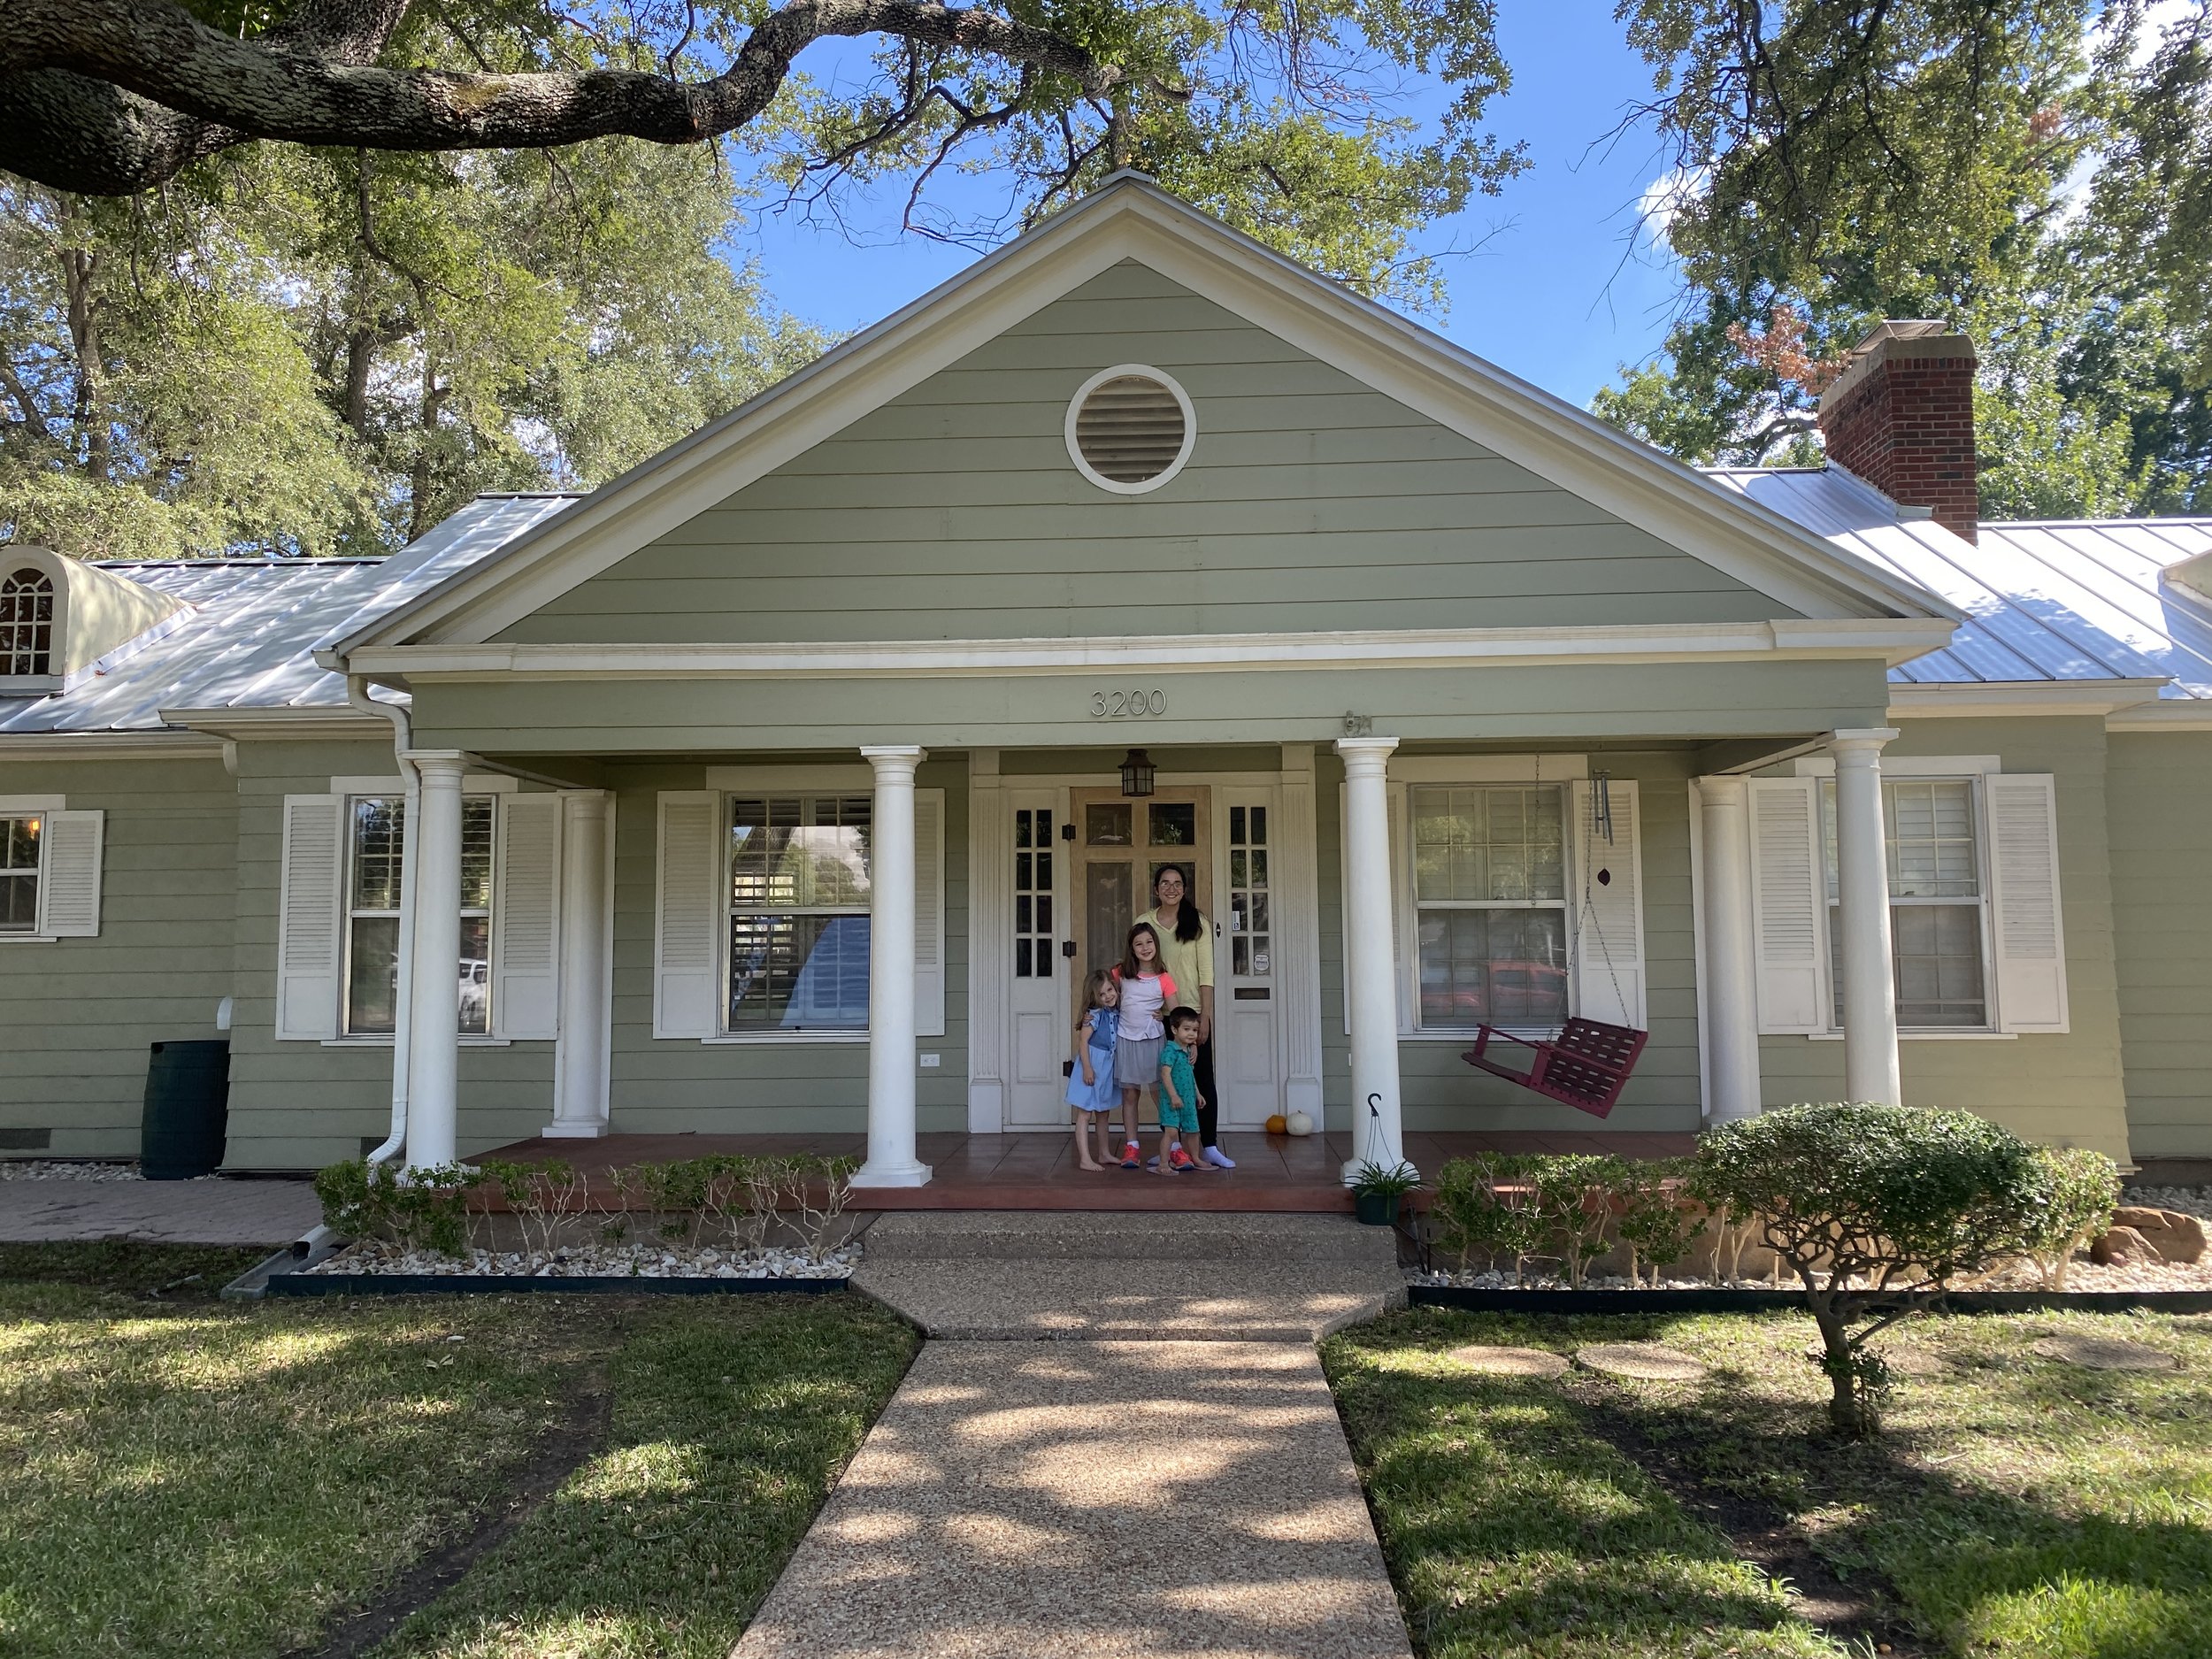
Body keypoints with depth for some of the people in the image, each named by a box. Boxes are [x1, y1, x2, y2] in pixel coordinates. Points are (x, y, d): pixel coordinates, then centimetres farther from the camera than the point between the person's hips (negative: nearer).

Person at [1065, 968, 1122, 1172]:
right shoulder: (1095, 1015, -17)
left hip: (1108, 1068, 8)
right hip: (1092, 1066, -8)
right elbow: (1082, 1040, -18)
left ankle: (1105, 1154, 30)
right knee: (1085, 1114, -5)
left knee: (1103, 1113, 19)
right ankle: (1085, 1159, -6)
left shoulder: (1117, 1014, 3)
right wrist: (1087, 1068, -21)